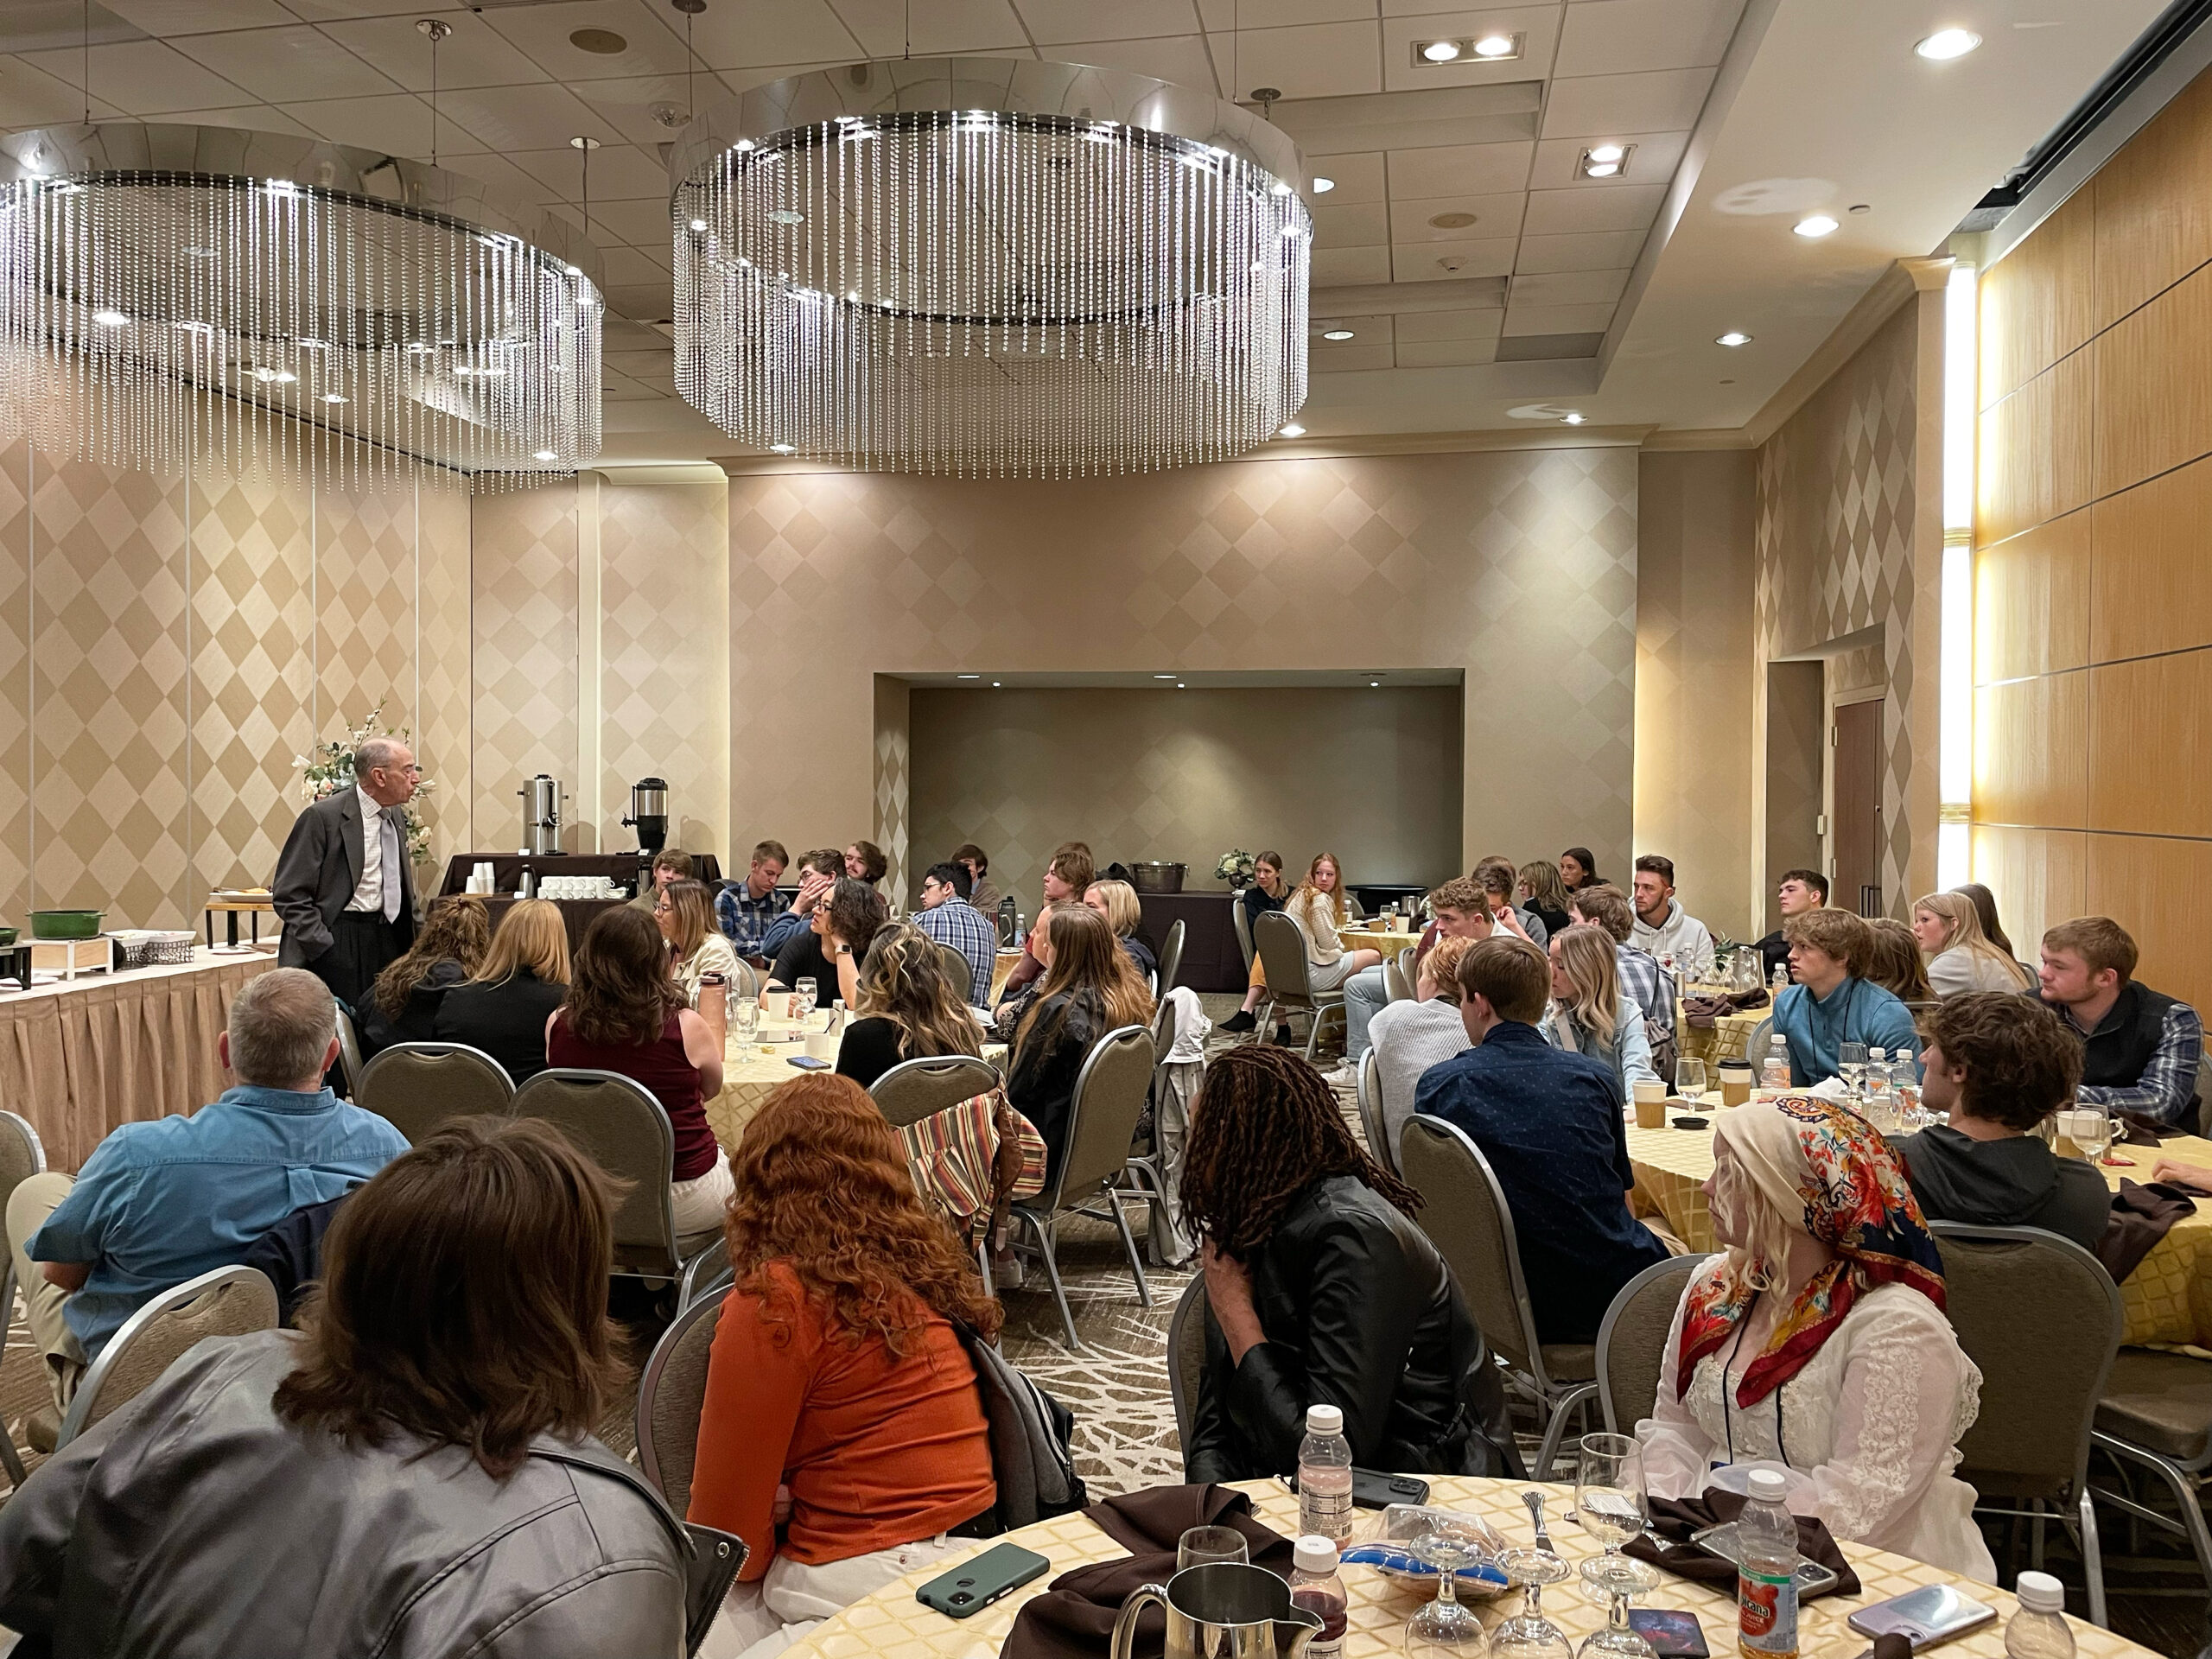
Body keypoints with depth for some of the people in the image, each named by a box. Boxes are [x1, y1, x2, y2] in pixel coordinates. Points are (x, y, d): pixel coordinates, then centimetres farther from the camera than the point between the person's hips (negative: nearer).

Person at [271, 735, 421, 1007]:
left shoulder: (397, 816, 12)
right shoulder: (323, 817, -10)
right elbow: (289, 895, -11)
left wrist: (413, 942, 11)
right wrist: (326, 950, -16)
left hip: (387, 942, 6)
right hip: (337, 943, -6)